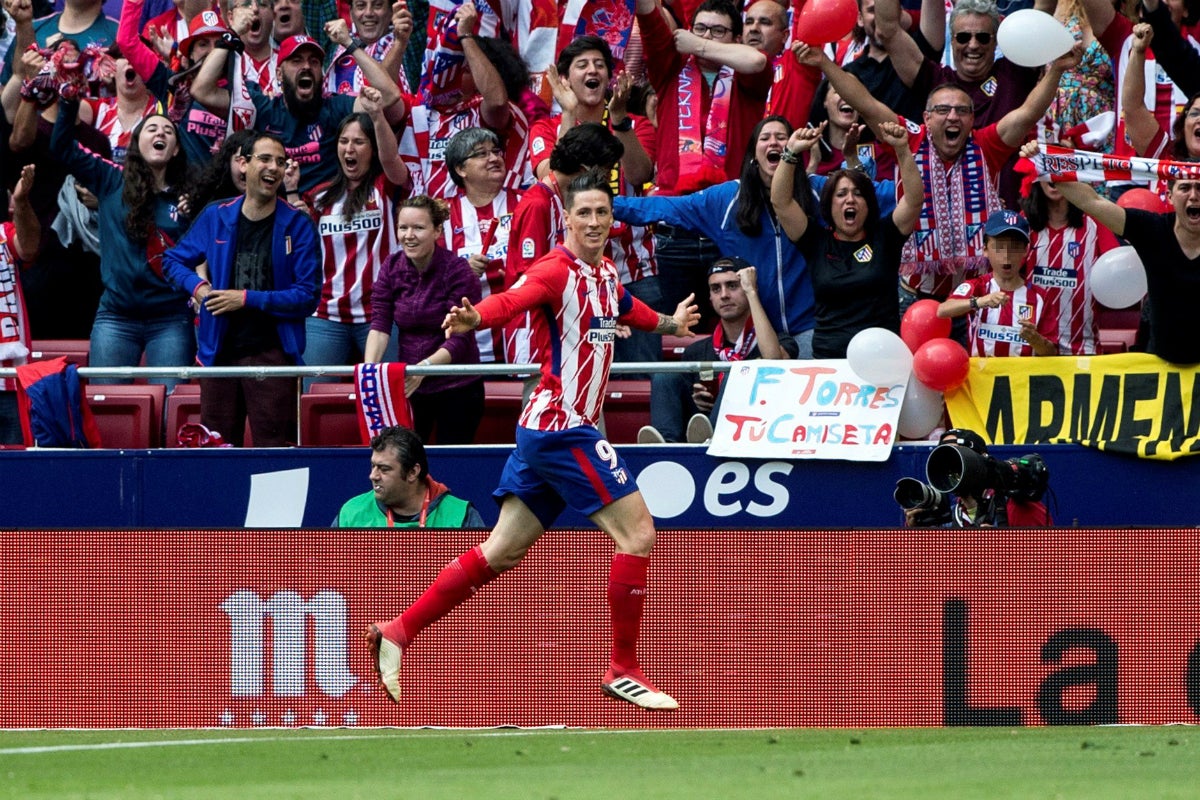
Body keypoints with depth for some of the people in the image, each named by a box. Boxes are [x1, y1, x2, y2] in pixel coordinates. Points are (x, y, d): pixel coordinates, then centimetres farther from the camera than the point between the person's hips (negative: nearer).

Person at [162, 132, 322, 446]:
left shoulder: (297, 226, -1)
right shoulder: (215, 217, 8)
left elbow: (307, 296, -6)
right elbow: (173, 260, 21)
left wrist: (248, 299, -11)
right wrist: (196, 287, 0)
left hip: (272, 353, -3)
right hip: (219, 352, 3)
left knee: (273, 450, -6)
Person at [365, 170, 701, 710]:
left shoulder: (604, 272, 13)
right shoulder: (557, 271, -14)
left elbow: (623, 308, 38)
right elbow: (511, 301, -35)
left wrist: (669, 323, 51)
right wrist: (473, 318, -55)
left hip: (544, 430, 9)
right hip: (561, 428, -9)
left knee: (501, 552, 10)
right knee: (637, 532, -9)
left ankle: (398, 633, 13)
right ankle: (623, 669, -3)